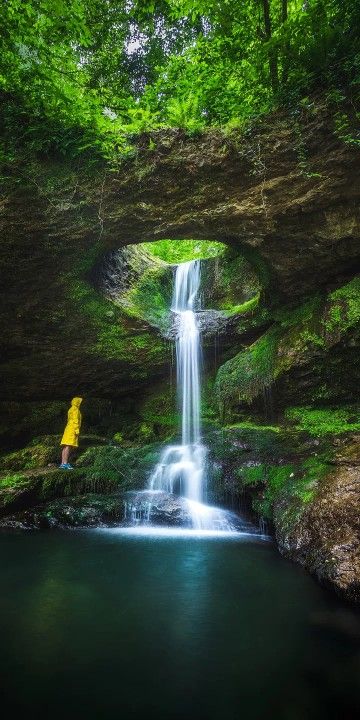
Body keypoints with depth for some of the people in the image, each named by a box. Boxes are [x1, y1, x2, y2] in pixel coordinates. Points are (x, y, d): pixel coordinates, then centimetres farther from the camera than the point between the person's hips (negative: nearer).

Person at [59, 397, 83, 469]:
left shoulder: (71, 409, 23)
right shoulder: (75, 409, -6)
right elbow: (75, 420, -16)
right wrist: (77, 429, -19)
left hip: (68, 429, 10)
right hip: (72, 430, -10)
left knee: (65, 447, 6)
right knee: (68, 446, -15)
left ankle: (62, 463, 5)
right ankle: (65, 463, -21)